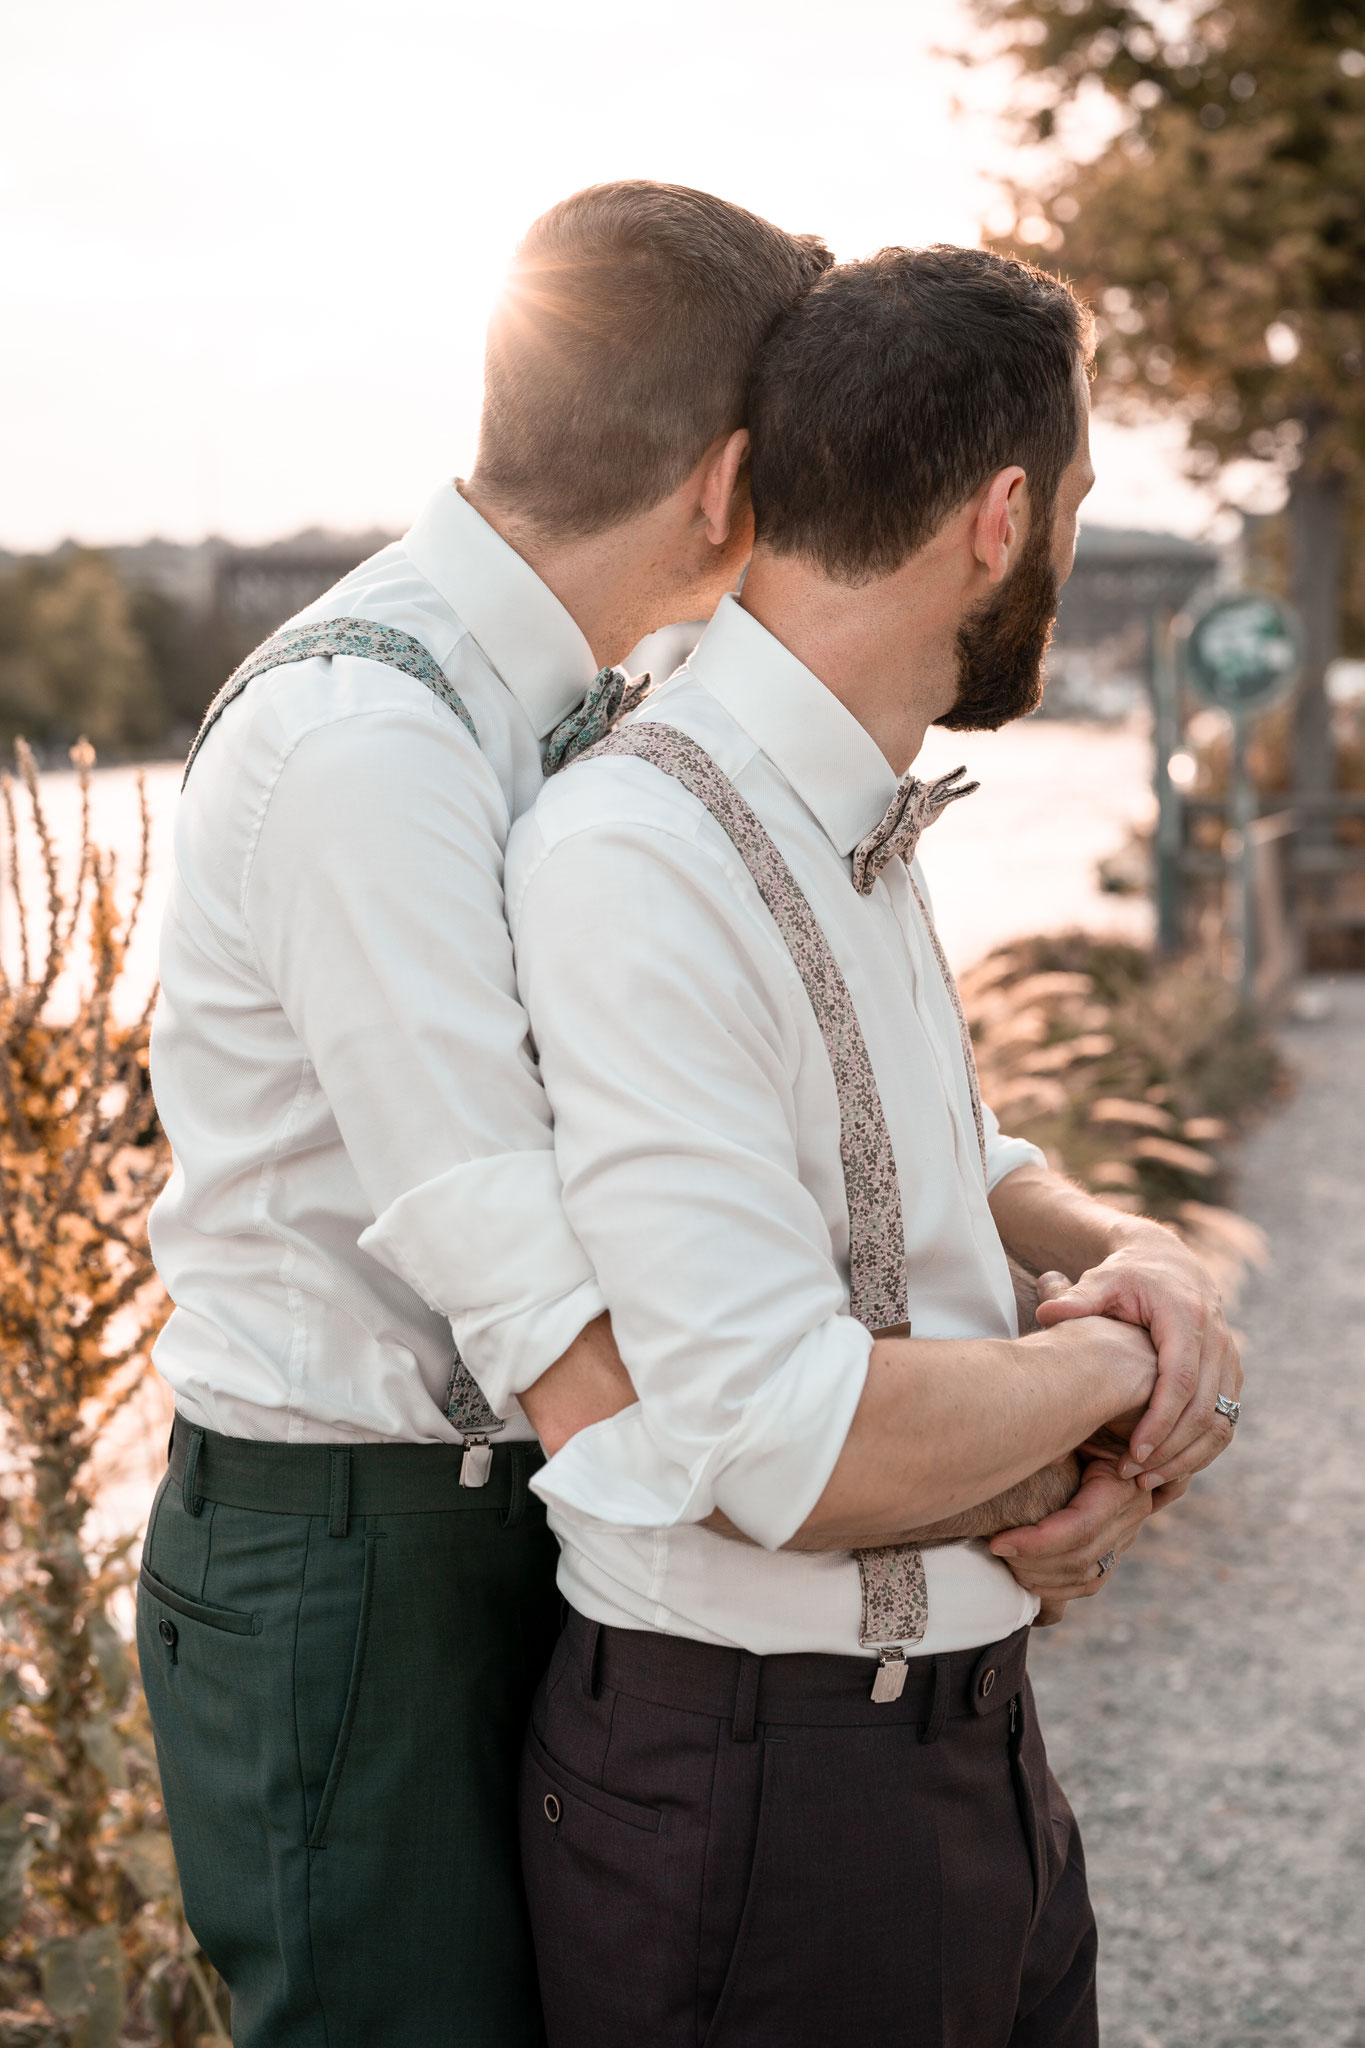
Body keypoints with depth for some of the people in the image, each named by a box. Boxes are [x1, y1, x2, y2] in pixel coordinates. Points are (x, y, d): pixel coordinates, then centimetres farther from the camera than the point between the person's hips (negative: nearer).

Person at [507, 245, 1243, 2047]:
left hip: (972, 1736, 9)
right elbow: (799, 1452, -29)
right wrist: (1111, 1360, -12)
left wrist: (1127, 1250, 3)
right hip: (757, 1799, -9)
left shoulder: (863, 835, 8)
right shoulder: (633, 860, -23)